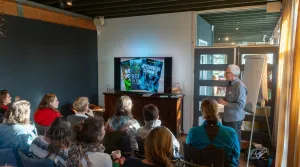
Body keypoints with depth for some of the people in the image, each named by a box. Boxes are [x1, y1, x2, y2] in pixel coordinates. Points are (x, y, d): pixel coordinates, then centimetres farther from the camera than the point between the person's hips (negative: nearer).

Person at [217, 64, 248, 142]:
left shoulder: (240, 86, -22)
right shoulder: (230, 84, 6)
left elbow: (241, 105, -26)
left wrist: (226, 103, -21)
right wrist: (223, 100, 1)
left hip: (235, 119, -8)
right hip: (226, 117, 8)